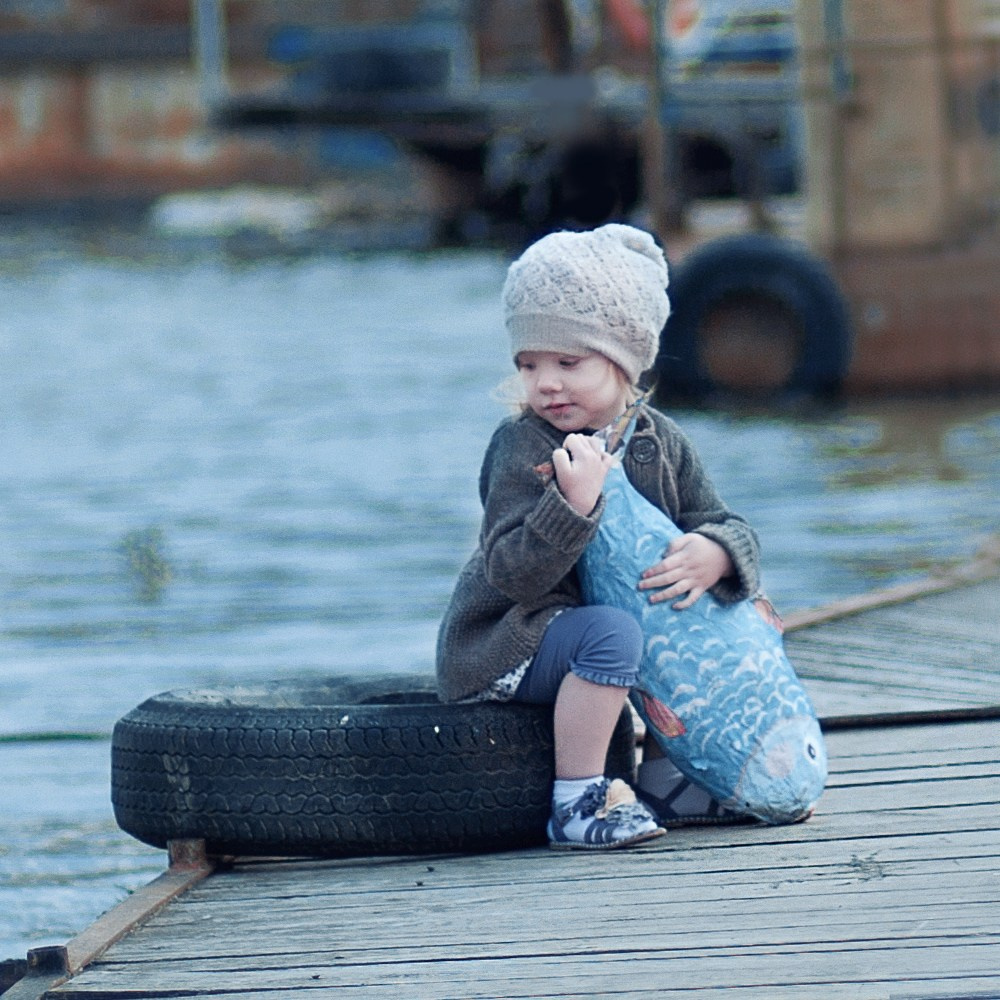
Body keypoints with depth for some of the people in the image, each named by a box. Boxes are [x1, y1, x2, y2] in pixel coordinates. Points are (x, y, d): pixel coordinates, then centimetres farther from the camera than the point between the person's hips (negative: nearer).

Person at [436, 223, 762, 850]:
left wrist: (713, 555, -22)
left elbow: (731, 529, 2)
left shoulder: (660, 442, 2)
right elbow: (514, 575, -28)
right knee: (611, 633, -33)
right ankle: (578, 804, -26)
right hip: (497, 648, -8)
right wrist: (574, 502, -41)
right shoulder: (523, 447, -18)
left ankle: (664, 773, 18)